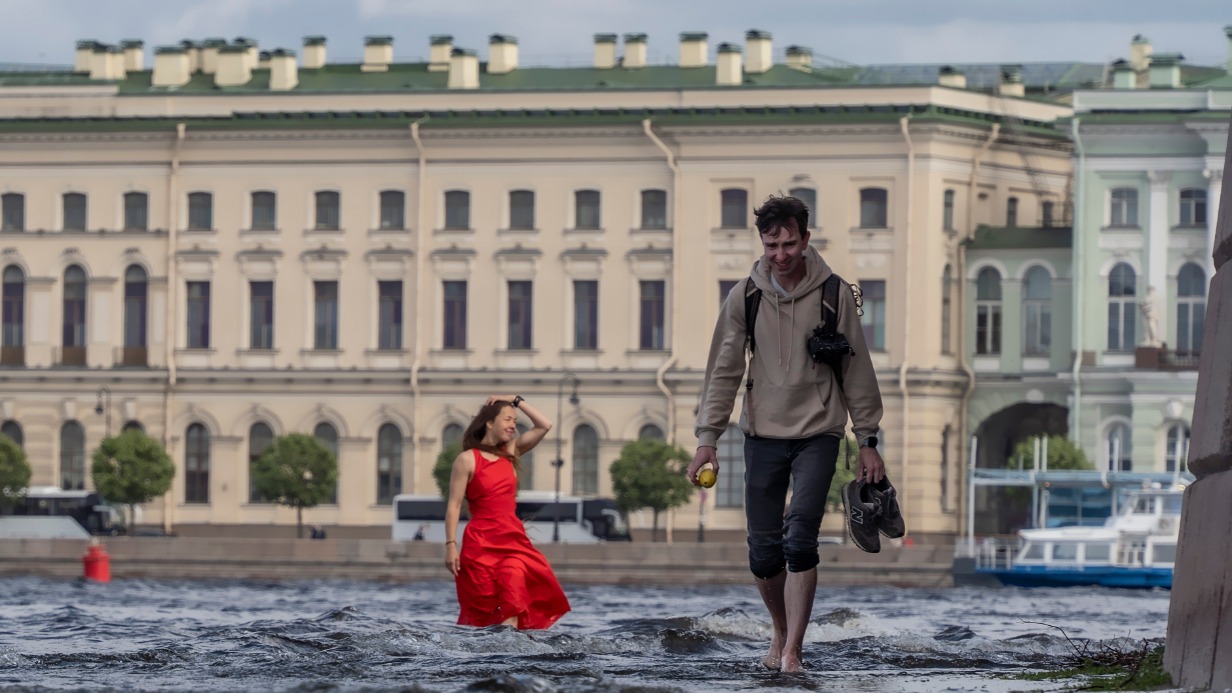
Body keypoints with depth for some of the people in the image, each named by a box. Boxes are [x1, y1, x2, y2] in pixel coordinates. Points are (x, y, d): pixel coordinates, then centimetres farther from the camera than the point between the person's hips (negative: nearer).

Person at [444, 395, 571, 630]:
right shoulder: (467, 459, -3)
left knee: (512, 607, -12)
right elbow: (454, 505, -6)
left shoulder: (510, 454, 13)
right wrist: (451, 545, -14)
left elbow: (544, 426, 12)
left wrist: (516, 400, 8)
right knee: (482, 612, -4)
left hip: (513, 540, 5)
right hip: (481, 543, -5)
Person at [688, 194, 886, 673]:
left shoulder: (834, 294, -3)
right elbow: (724, 372, 3)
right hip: (763, 436, 2)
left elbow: (857, 371, 2)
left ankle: (792, 652, -14)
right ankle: (781, 632, 27)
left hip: (818, 435, -2)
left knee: (799, 540, -17)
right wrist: (707, 439, -4)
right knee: (764, 552, 3)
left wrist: (868, 441, 2)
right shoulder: (744, 297, 0)